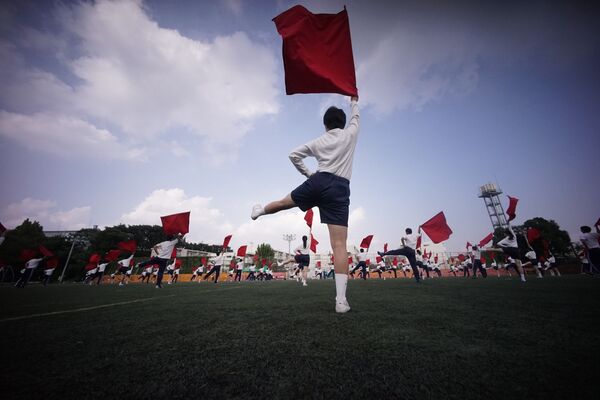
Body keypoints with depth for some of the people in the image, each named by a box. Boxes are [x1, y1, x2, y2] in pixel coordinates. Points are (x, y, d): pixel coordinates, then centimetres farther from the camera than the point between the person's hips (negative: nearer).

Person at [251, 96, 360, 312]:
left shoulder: (318, 141, 18)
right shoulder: (350, 133, 15)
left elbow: (293, 155, 19)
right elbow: (355, 116, 37)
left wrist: (308, 174, 28)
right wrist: (354, 102, 55)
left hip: (318, 181, 2)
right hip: (340, 189, -1)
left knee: (284, 202, 27)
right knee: (339, 244, -9)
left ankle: (260, 210, 55)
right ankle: (341, 300, -8)